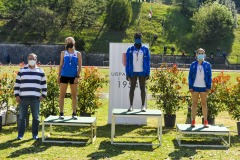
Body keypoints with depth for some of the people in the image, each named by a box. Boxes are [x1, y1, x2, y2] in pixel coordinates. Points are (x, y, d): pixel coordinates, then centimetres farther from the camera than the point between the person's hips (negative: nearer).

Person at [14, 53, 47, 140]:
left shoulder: (40, 71, 9)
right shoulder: (21, 71, 7)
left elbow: (44, 85, 12)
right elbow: (17, 84, 7)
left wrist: (43, 95, 4)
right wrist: (16, 95, 0)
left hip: (35, 98, 0)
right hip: (23, 98, 0)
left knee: (36, 117, 3)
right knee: (22, 117, 2)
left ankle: (35, 134, 13)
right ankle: (20, 134, 11)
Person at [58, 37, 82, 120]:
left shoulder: (78, 54, 7)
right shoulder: (63, 53, 10)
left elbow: (79, 66, 2)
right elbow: (61, 65, 10)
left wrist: (77, 76, -8)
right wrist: (59, 76, 3)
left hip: (73, 77, 0)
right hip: (64, 76, 1)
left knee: (74, 95, 3)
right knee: (62, 95, -1)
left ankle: (74, 113, 9)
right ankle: (61, 113, 5)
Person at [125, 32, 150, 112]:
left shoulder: (145, 49, 4)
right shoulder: (130, 50, 3)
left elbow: (148, 62, 4)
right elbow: (127, 62, 4)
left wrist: (148, 73, -2)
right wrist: (127, 74, -2)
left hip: (142, 72, 0)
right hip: (133, 72, 0)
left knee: (142, 88, 2)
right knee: (132, 88, 2)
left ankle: (143, 106, 5)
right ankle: (131, 106, 6)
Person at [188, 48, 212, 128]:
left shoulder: (207, 65, 2)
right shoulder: (193, 64, 1)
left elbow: (209, 76, 4)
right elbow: (190, 76, 2)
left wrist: (209, 87, -4)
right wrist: (190, 87, -5)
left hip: (204, 87, 0)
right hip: (195, 87, 0)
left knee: (204, 104, 6)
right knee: (194, 103, 5)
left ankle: (205, 122, 10)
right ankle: (193, 121, 9)